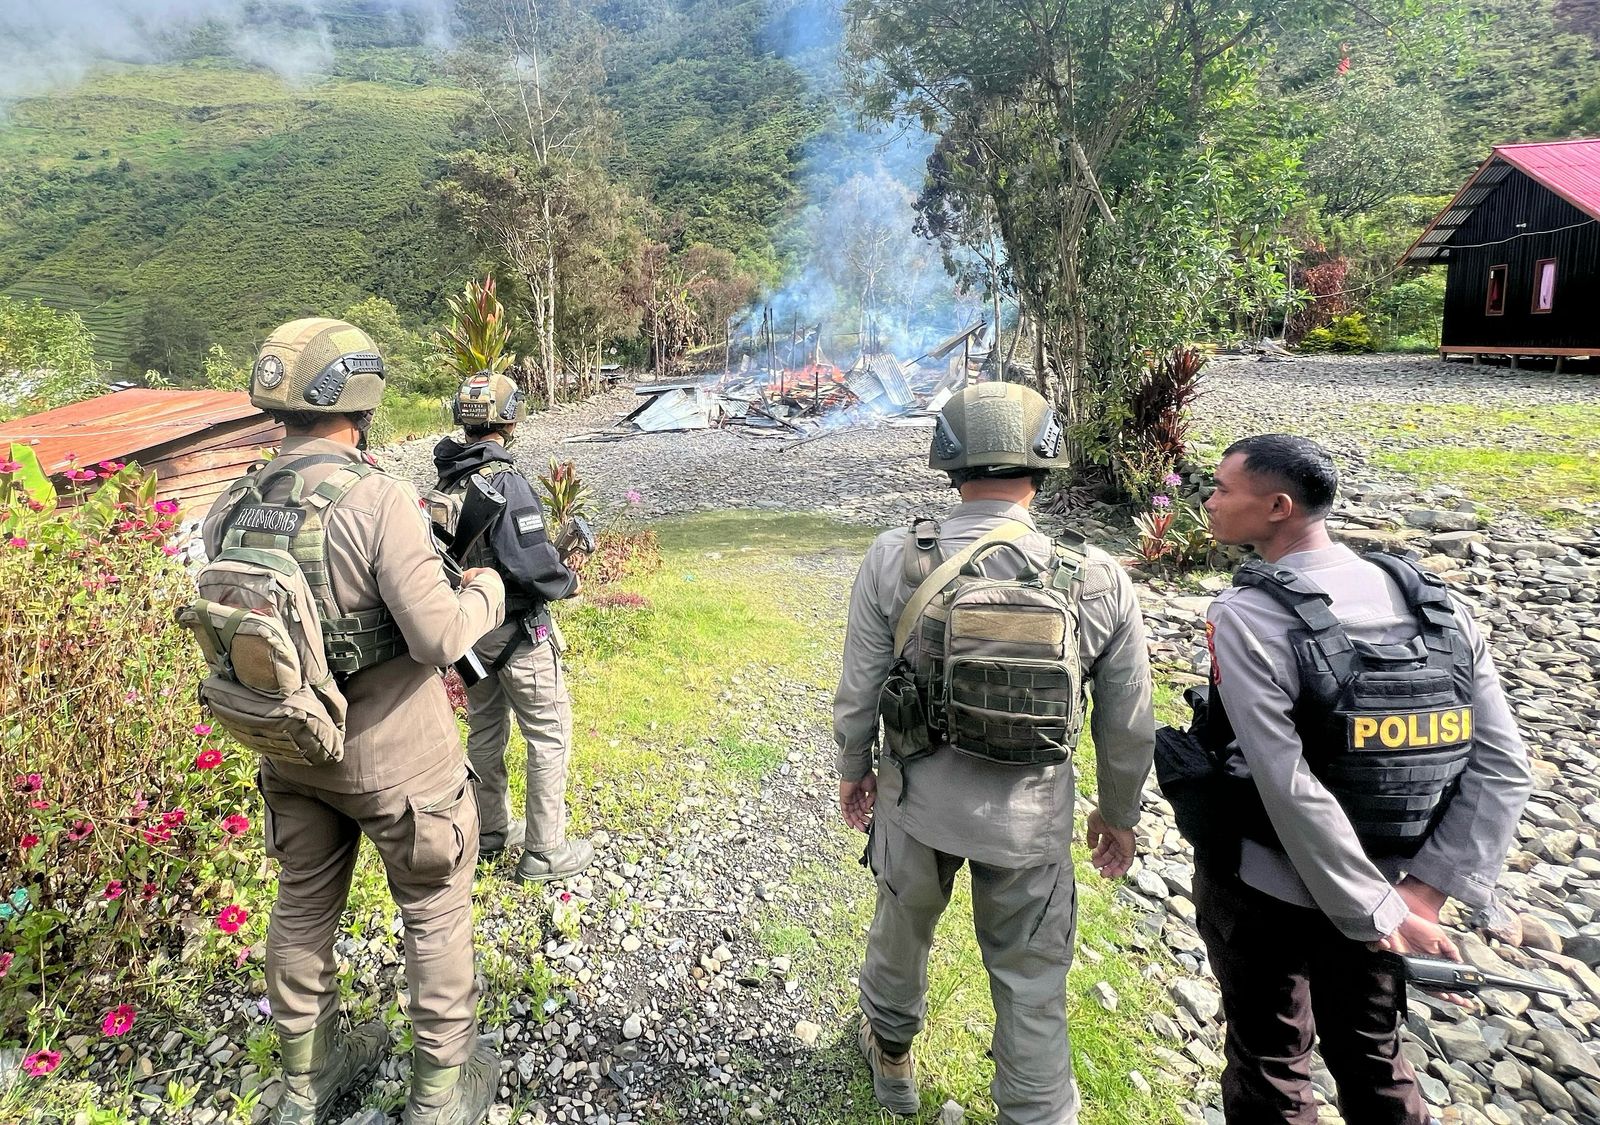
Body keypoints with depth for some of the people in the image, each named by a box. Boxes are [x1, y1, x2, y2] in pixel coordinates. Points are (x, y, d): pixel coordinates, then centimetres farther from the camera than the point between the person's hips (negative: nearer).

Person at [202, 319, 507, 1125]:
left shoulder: (230, 511, -5)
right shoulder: (378, 500, -25)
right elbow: (440, 636, -25)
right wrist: (485, 589, -7)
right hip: (394, 758, -6)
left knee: (303, 907, 23)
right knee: (436, 909, 13)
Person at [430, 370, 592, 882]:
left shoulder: (447, 478, 3)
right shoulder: (505, 482, -23)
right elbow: (532, 563, -28)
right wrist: (569, 581, -7)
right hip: (517, 629, -8)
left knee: (485, 730, 20)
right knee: (549, 735, 4)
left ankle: (491, 830, 36)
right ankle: (544, 852, 13)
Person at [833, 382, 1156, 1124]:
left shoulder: (895, 559, -17)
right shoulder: (1098, 580, -14)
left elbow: (857, 690, -9)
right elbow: (1128, 724, -4)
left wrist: (853, 769, 10)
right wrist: (1118, 813, 13)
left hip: (916, 793, 2)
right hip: (1031, 813, -1)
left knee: (902, 924, 28)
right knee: (1032, 979, 19)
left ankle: (891, 1054, 54)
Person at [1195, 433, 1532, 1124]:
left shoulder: (1245, 618, -23)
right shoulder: (1435, 602, -5)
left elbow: (1289, 786, -26)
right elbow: (1502, 768, -6)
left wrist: (1379, 913, -16)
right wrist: (1423, 892, -8)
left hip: (1261, 890, -5)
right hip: (1385, 886, 5)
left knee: (1271, 1066, 17)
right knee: (1372, 1055, 26)